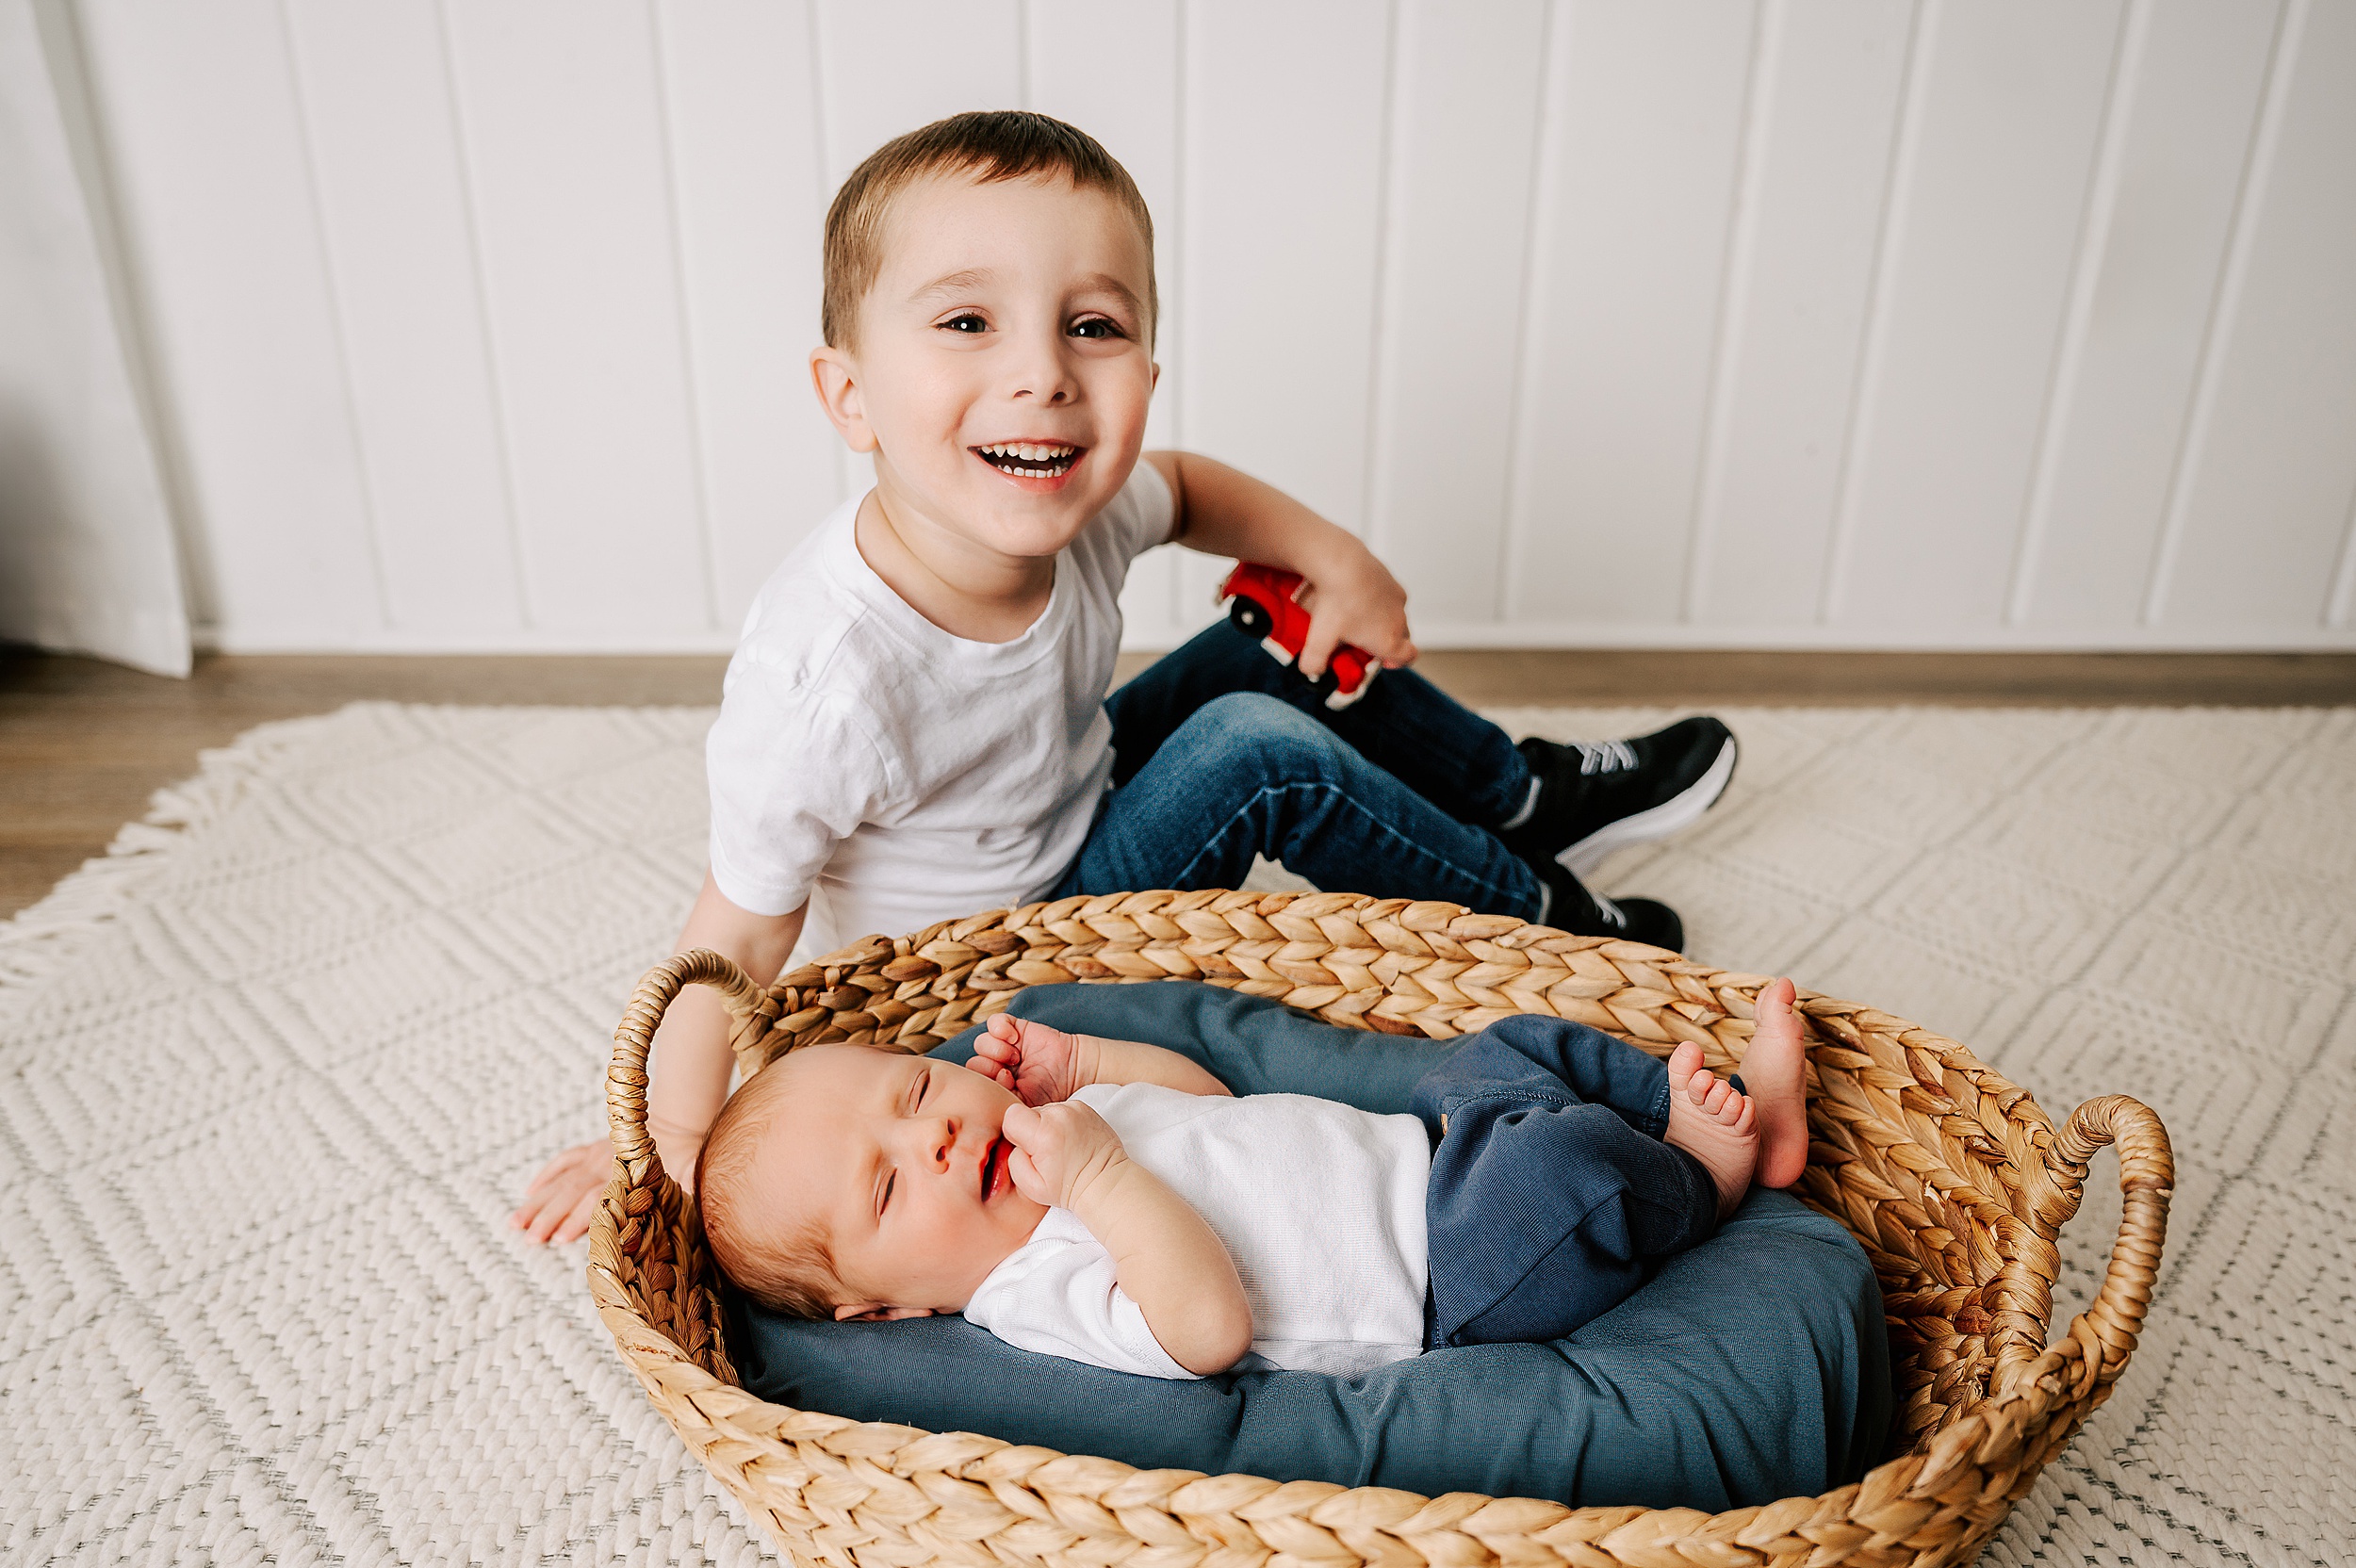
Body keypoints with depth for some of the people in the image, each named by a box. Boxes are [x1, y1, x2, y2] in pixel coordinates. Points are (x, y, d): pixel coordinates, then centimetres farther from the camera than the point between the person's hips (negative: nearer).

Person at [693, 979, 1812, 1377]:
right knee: (1571, 1172, -27)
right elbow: (1211, 1327, -36)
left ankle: (1722, 1110, 20)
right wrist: (1101, 1176, -37)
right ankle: (1701, 1180, 4)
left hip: (1416, 1142, 9)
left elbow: (1208, 1094, 15)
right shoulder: (1039, 1294, -22)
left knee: (1524, 1049, 14)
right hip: (1443, 1280, -9)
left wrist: (1079, 1062, 2)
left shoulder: (1057, 1128, 4)